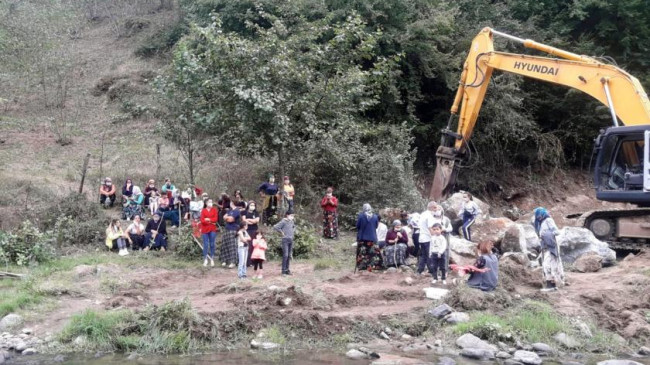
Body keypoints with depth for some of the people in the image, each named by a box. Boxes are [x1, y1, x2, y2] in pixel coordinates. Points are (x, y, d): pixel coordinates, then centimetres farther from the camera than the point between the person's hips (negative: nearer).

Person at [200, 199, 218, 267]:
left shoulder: (214, 210, 8)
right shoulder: (203, 210, 6)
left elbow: (216, 219, -3)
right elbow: (202, 220, -4)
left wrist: (208, 219, -12)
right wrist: (211, 222, -13)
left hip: (212, 230, 0)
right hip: (205, 229, 0)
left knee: (212, 244, 1)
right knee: (205, 245, -2)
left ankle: (212, 259, 7)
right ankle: (205, 260, 0)